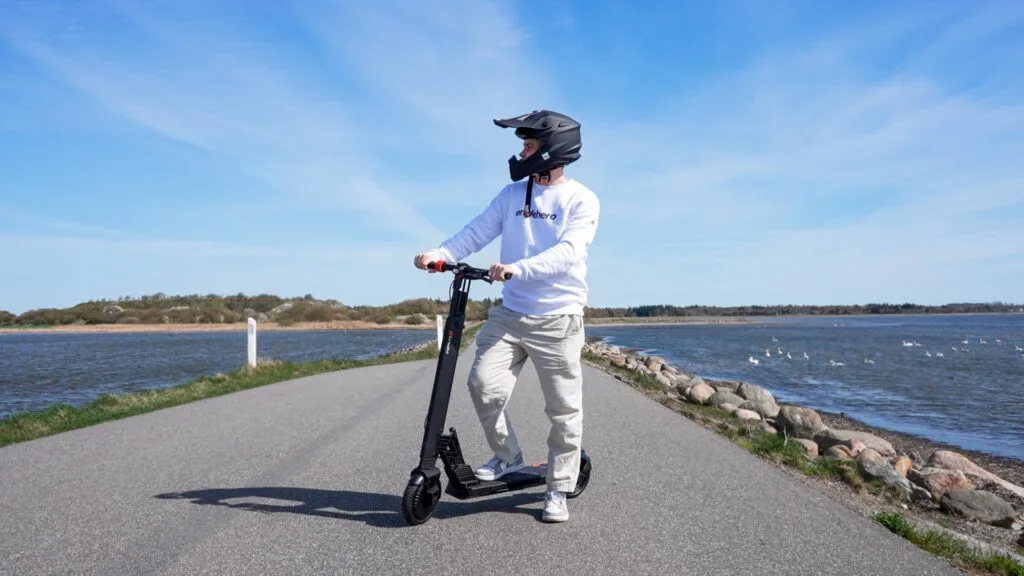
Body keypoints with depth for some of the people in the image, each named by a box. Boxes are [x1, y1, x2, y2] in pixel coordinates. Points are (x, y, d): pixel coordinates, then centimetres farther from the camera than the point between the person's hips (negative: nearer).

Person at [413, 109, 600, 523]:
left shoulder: (582, 200, -5)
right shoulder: (513, 193, 9)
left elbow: (568, 252, -20)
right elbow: (476, 232, 2)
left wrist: (516, 268, -35)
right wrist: (438, 255, -16)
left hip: (557, 319, -4)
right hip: (509, 314, 4)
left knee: (563, 408, 4)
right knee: (484, 384, -9)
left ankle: (558, 489, 21)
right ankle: (508, 457, 17)